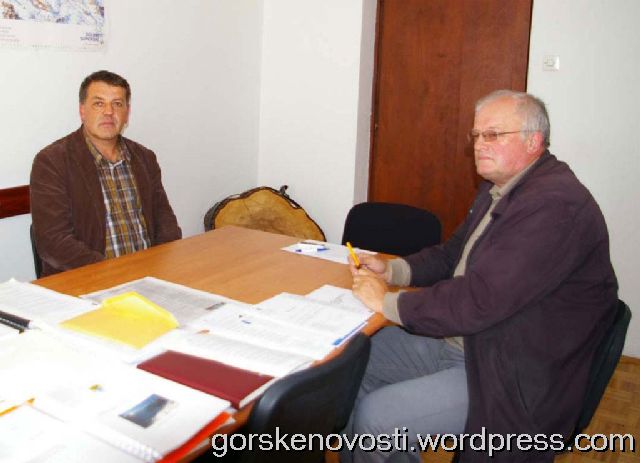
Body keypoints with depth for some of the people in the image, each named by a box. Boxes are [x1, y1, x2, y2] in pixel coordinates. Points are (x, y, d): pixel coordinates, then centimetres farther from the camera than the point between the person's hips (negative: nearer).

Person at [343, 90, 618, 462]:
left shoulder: (555, 205, -25)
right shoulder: (499, 190, 10)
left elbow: (479, 300, -30)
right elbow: (453, 254, 18)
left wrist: (388, 302, -19)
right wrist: (392, 269, 0)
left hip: (514, 376, -10)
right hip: (459, 340, 10)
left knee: (373, 418, -17)